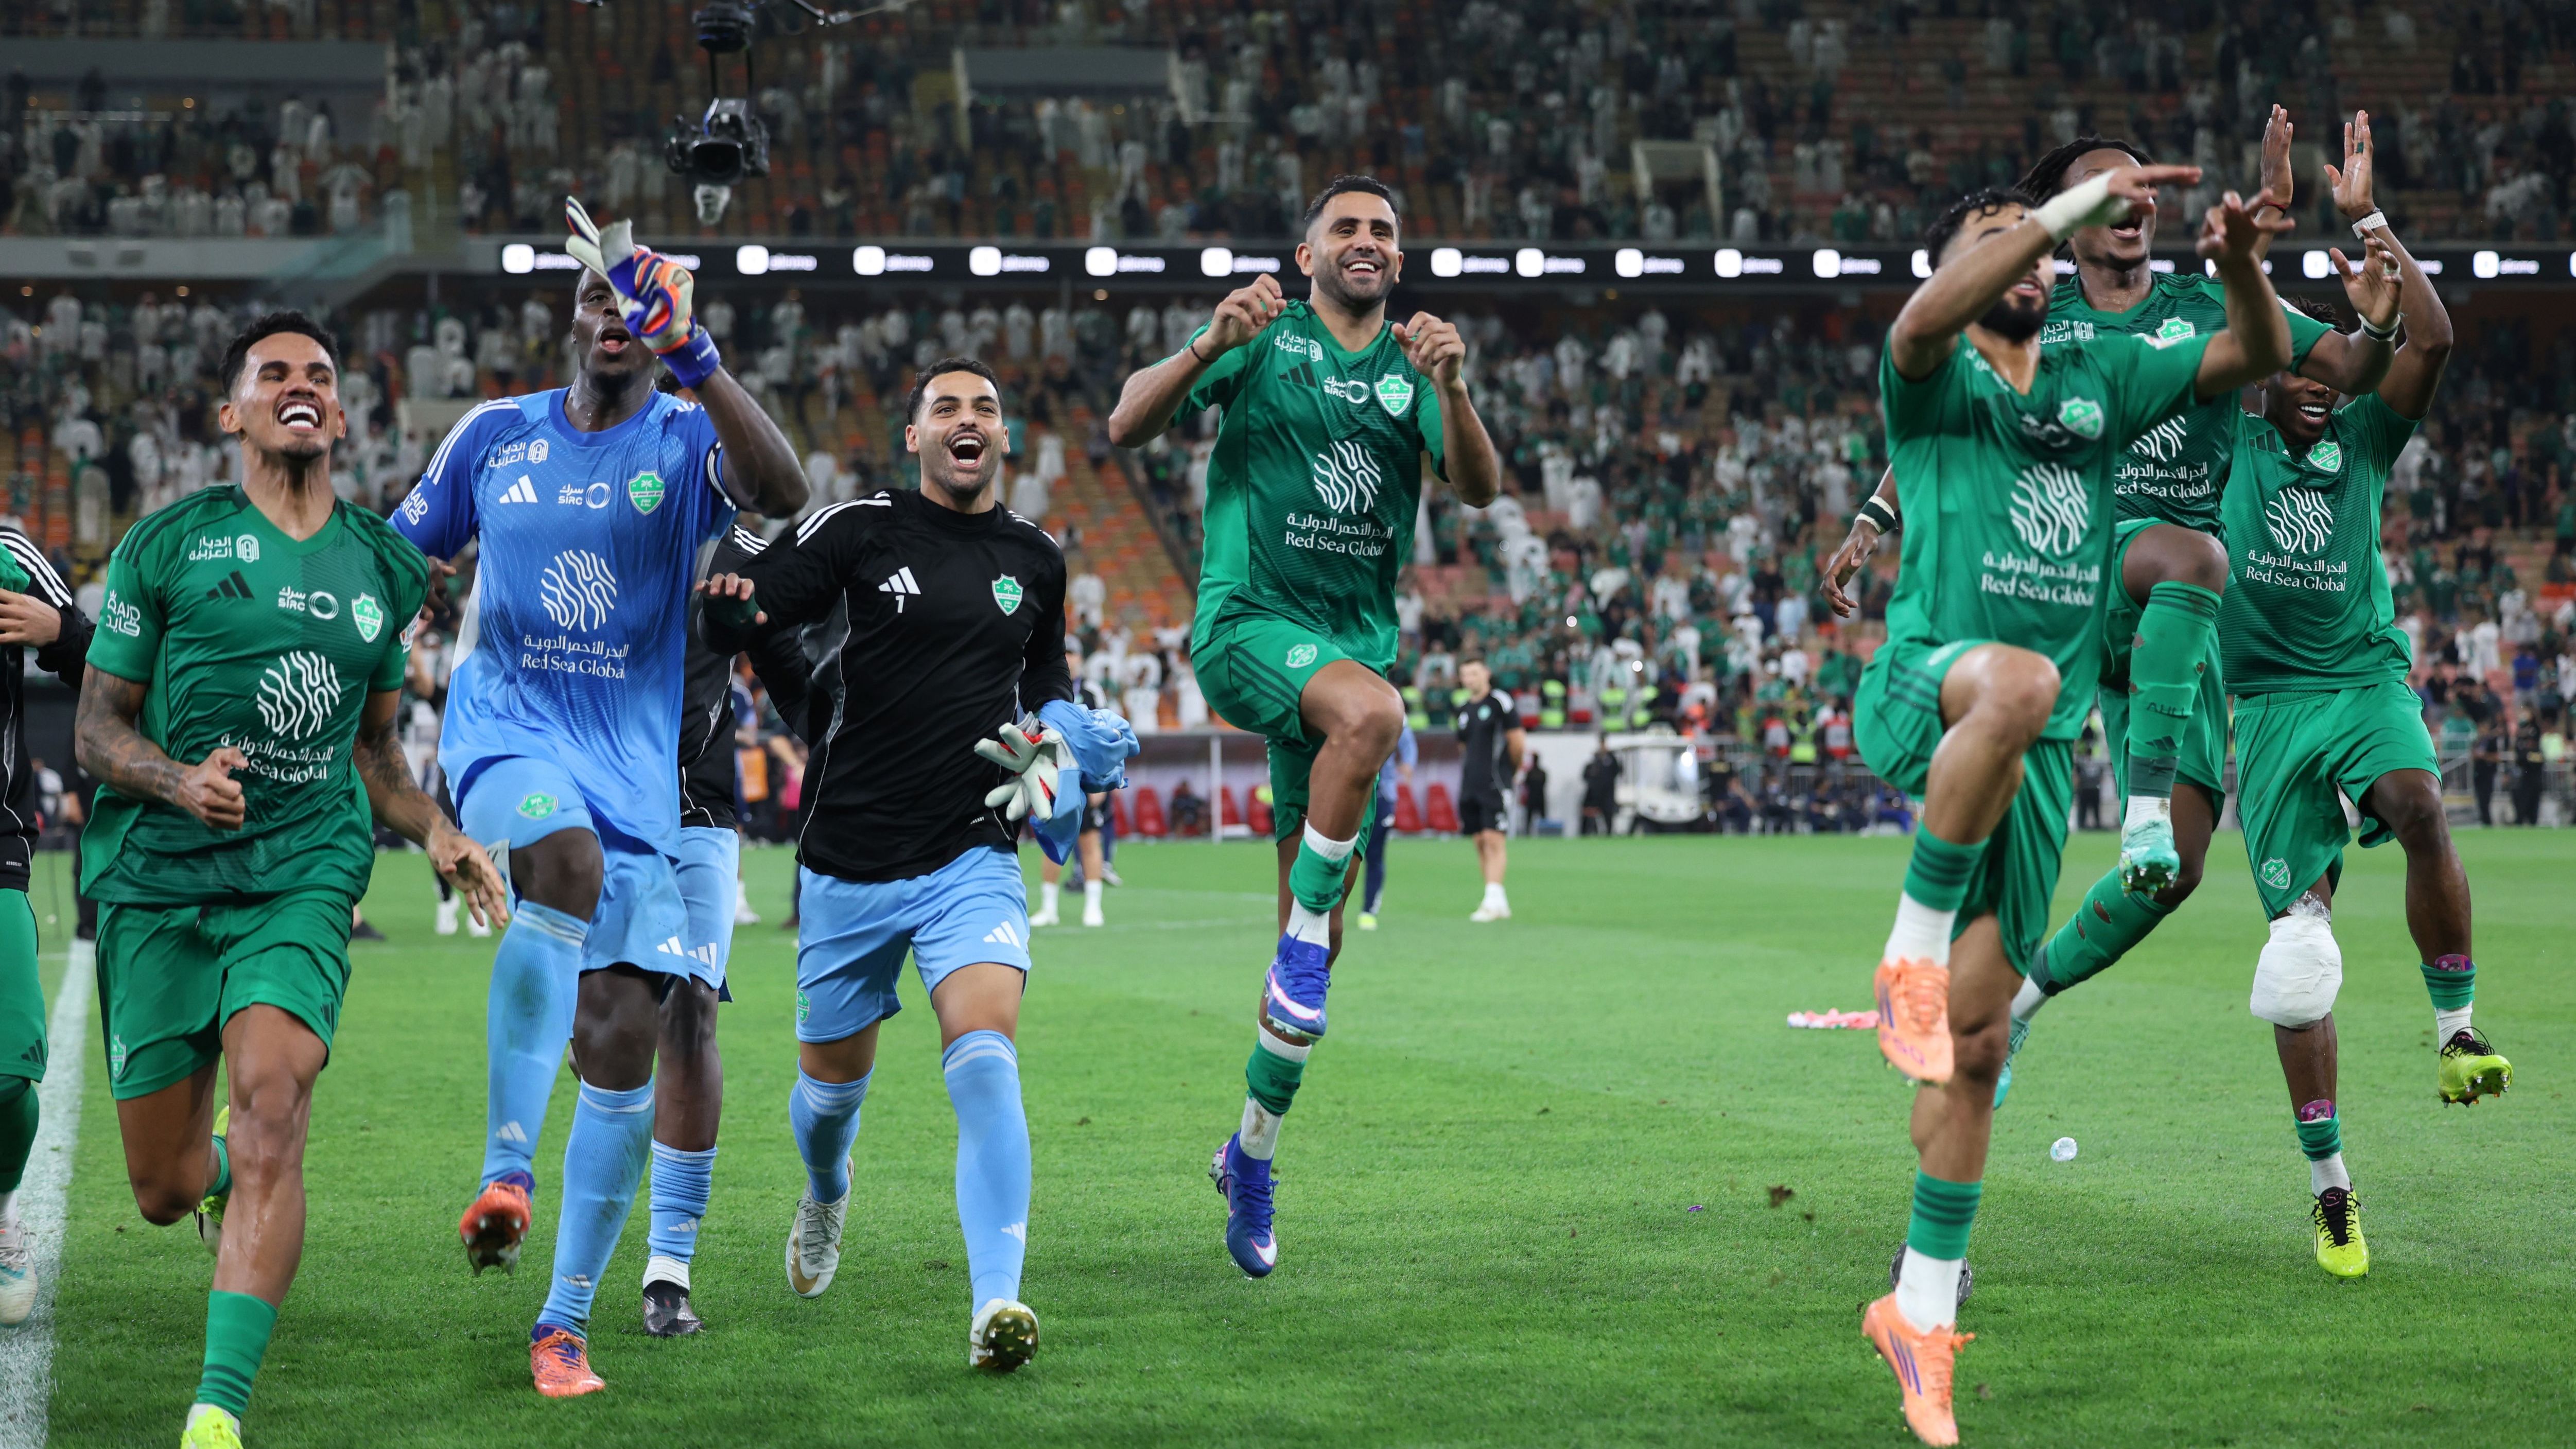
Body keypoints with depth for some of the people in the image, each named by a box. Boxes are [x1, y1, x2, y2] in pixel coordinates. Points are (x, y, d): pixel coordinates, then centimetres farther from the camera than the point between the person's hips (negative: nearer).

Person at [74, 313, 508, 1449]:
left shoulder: (382, 565, 11)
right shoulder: (166, 546, -1)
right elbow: (96, 728, 1)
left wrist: (437, 833, 5)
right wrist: (180, 783, -19)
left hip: (303, 879, 1)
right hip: (155, 882, -1)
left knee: (272, 1117, -23)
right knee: (163, 1191, 4)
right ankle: (222, 1167, 43)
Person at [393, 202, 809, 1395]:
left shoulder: (687, 444, 0)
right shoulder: (495, 436, 9)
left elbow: (781, 493, -23)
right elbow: (395, 558, 22)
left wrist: (692, 355, -30)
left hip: (640, 763, 1)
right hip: (506, 727, -1)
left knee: (625, 1043, -2)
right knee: (565, 858, -37)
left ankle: (565, 1321, 11)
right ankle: (506, 1165, -33)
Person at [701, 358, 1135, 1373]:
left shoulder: (1035, 560, 9)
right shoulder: (858, 531, -2)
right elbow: (737, 617, -5)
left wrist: (1058, 739, 5)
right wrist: (727, 601, -28)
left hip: (972, 859, 1)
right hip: (851, 861, -1)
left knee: (984, 1057, -22)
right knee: (833, 1079, 13)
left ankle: (996, 1304, -27)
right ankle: (826, 1194, 50)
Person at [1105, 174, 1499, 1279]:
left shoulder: (1411, 368, 13)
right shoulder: (1261, 338, 4)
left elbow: (1479, 490, -3)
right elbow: (1127, 427, -5)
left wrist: (1451, 388, -21)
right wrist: (1210, 347, -22)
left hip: (1355, 640, 4)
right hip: (1247, 620, -4)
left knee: (1315, 948, 3)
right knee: (1373, 711, -38)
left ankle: (1252, 1150, 17)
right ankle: (1304, 934, -23)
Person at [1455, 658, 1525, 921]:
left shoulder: (1500, 703, -5)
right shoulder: (1464, 710, 16)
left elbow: (1518, 742, -5)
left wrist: (1512, 771, 7)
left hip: (1495, 784, -7)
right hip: (1470, 786, 7)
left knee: (1494, 840, -13)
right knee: (1481, 843, 6)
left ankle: (1494, 900, -18)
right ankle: (1498, 903, 12)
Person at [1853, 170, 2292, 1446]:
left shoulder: (2100, 375, 18)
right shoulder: (1934, 377, 3)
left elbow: (2254, 357, 15)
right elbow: (1926, 318, -21)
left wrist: (2241, 266, -7)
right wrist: (2074, 204, -24)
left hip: (2036, 755, 5)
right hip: (1919, 687, -5)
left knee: (1974, 1039, 3)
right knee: (2016, 680, -43)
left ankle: (1922, 1309, 13)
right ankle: (1915, 937, -27)